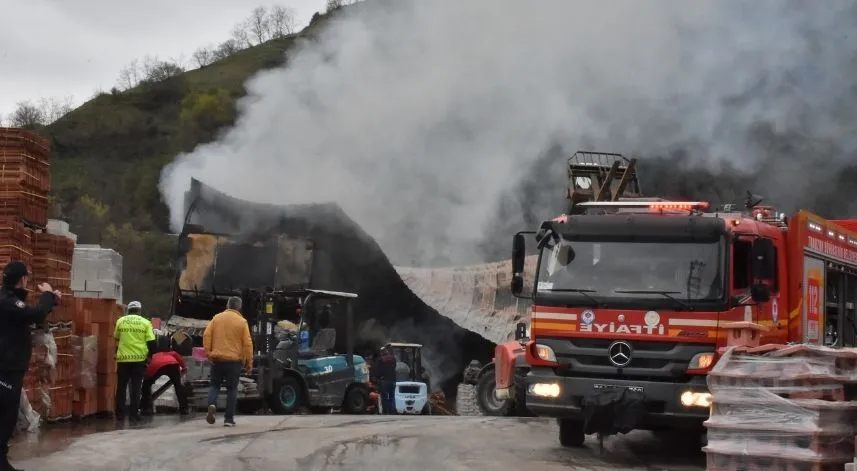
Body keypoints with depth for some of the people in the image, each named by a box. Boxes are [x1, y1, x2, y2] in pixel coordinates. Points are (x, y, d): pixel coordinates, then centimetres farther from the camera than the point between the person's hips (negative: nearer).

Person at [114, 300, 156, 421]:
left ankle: (120, 413, 12)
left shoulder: (121, 321, 5)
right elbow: (151, 342, -3)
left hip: (123, 358, 1)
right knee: (136, 387, 4)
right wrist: (150, 355, 10)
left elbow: (116, 339, 15)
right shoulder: (145, 322, 1)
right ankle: (133, 413, 1)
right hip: (139, 358, -1)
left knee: (121, 386, 10)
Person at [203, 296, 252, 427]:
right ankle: (229, 418, 3)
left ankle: (212, 404, -13)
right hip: (234, 360, -2)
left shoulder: (217, 318, 3)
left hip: (217, 359, 2)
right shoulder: (242, 322, -3)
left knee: (215, 385, 16)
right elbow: (247, 343, -5)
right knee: (232, 389, 6)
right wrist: (249, 362, 2)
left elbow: (206, 335, -3)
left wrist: (208, 353, 3)